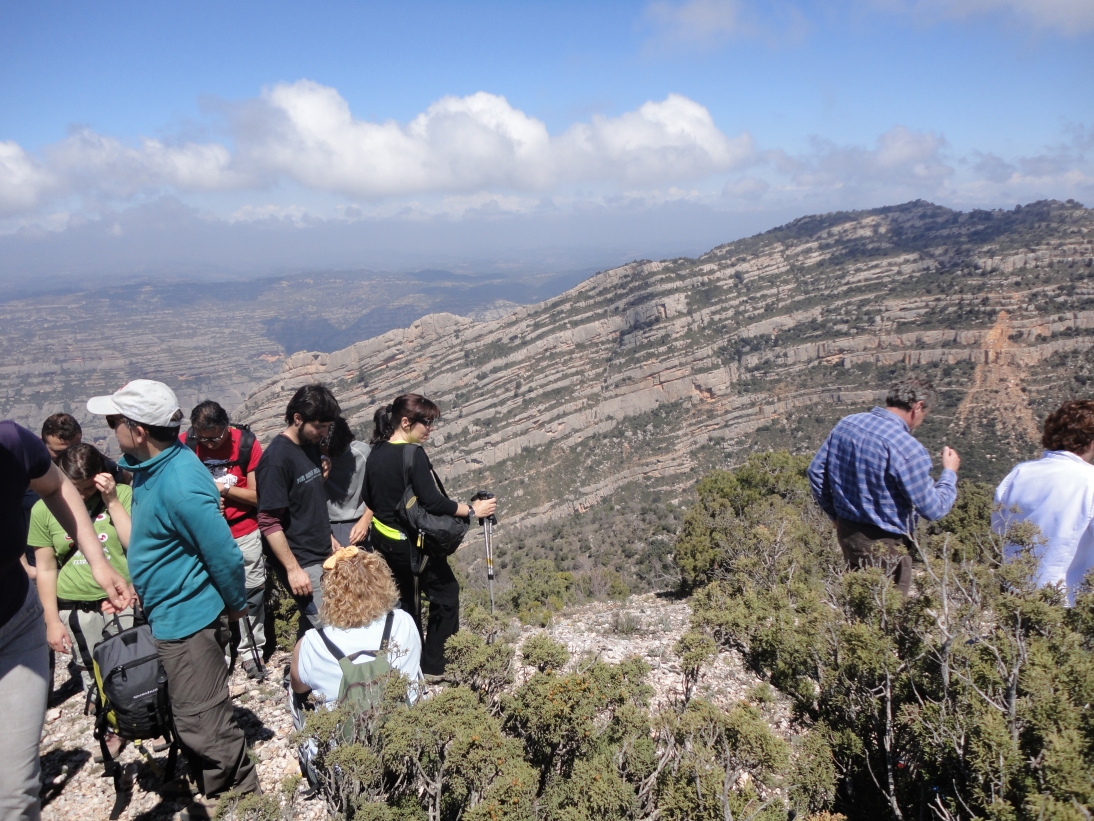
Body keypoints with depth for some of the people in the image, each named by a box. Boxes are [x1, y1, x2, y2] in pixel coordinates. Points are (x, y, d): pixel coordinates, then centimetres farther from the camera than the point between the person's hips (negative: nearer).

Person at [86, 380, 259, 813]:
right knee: (192, 718, 22)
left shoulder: (179, 486, -29)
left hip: (187, 620, -10)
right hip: (170, 615, 10)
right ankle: (215, 797, 40)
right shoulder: (154, 463, 1)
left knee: (203, 723, 4)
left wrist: (236, 605, -11)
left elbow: (225, 555, -24)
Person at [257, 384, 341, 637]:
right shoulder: (277, 459, -20)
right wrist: (293, 568, -20)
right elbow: (269, 523, -20)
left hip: (321, 555, 8)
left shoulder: (310, 446, 5)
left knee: (312, 624, 15)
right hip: (301, 561, -8)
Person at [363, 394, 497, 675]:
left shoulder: (375, 453, 1)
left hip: (382, 540, 8)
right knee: (446, 592, 11)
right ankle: (431, 665, 16)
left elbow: (368, 499, 9)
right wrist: (472, 510, -16)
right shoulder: (413, 455, -23)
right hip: (412, 543, -8)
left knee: (405, 598, 22)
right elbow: (432, 502, -25)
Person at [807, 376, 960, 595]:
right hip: (884, 546, -7)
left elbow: (816, 471, 6)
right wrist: (950, 472, 2)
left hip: (846, 531, 7)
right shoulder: (907, 448, -24)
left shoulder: (846, 424, -3)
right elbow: (933, 509, -16)